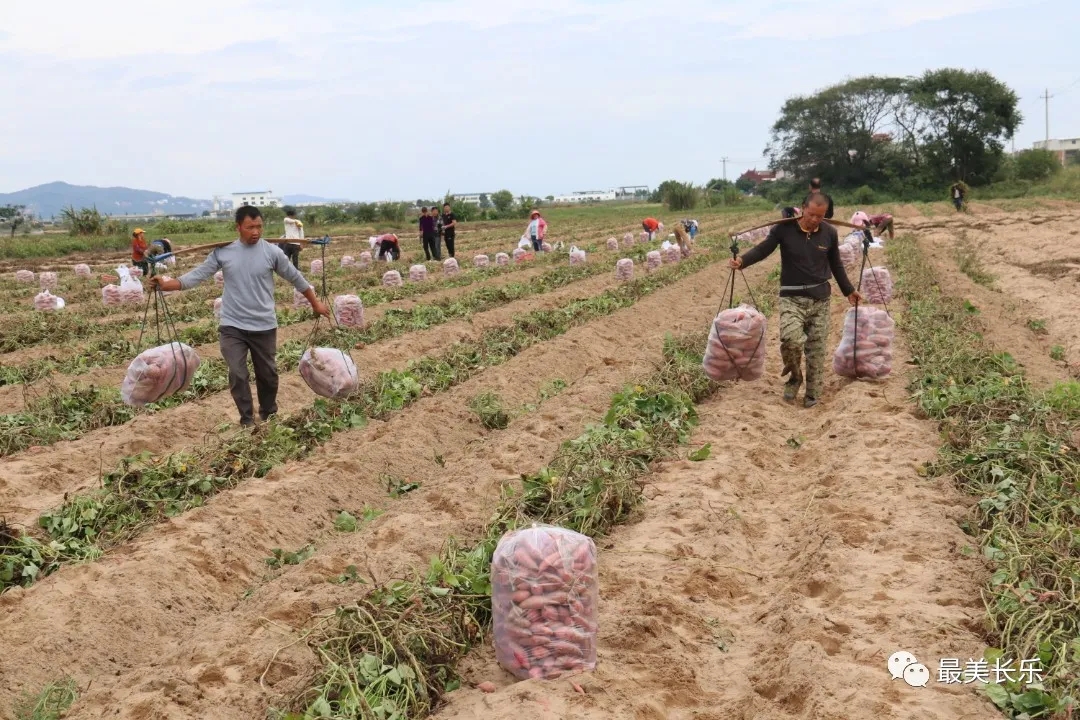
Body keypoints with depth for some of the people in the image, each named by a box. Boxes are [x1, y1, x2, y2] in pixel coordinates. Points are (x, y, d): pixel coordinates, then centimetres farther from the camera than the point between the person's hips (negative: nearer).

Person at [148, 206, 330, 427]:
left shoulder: (272, 252, -6)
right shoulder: (222, 251, -4)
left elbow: (295, 278, 4)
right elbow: (197, 275, -6)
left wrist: (315, 303, 9)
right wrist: (165, 285, -18)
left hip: (264, 326, 0)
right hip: (232, 326, 0)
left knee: (267, 373, 13)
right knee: (237, 375, -4)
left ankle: (269, 414, 34)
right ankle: (247, 420, 12)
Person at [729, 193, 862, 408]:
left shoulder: (829, 233, 2)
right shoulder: (784, 228, -8)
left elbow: (836, 264, 15)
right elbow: (763, 249, -7)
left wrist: (849, 290, 24)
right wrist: (742, 261, -27)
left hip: (820, 298, 3)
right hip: (792, 297, -3)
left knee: (816, 348, 5)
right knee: (791, 338, -23)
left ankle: (813, 394, 19)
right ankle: (794, 377, 6)